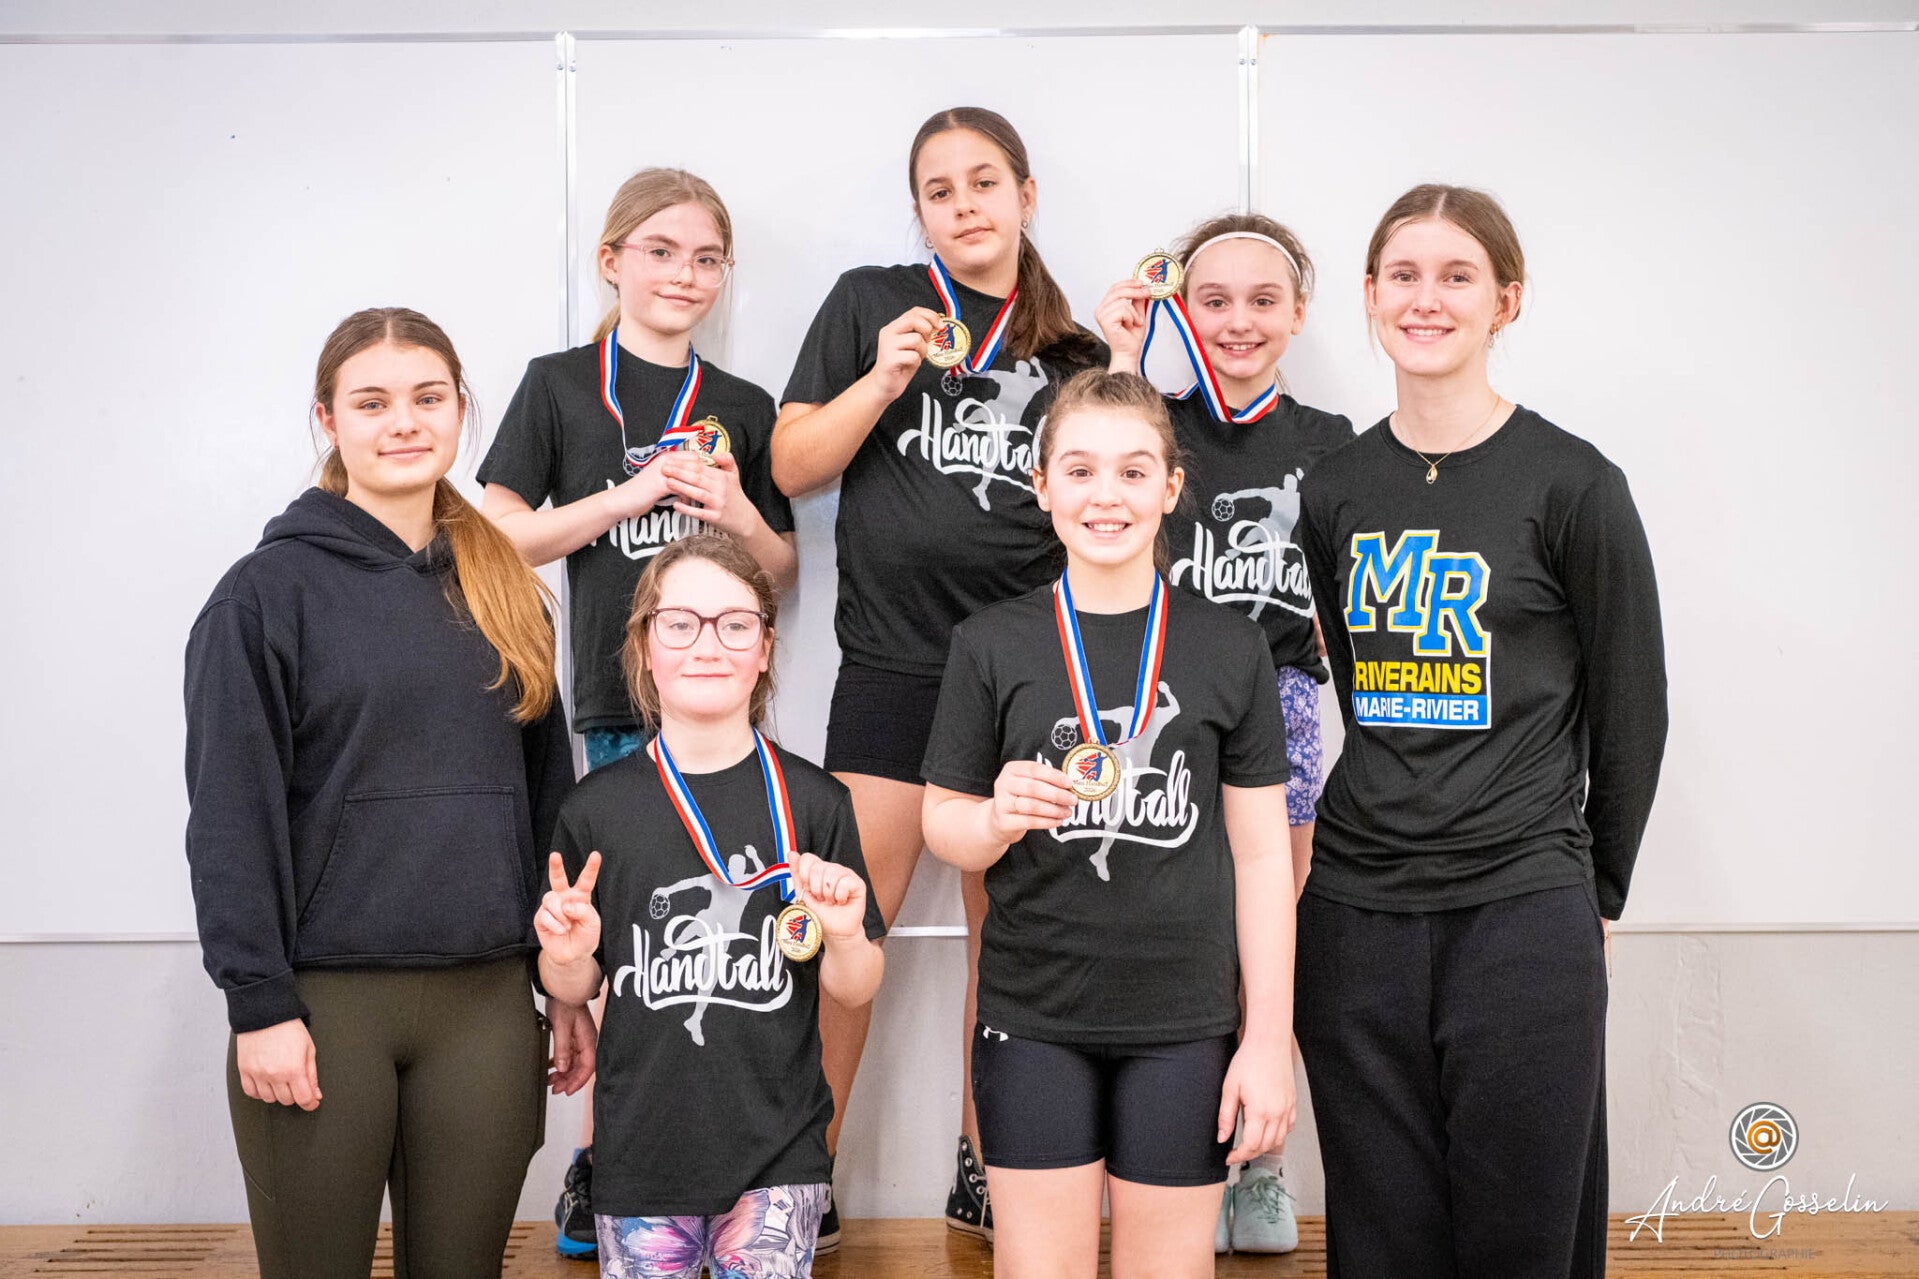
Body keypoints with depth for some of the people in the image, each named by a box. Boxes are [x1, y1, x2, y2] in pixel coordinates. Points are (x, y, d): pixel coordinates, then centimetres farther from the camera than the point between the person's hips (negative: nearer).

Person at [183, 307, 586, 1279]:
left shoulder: (506, 592, 11)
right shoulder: (270, 590, -3)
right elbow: (231, 815, -6)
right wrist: (258, 1004, -11)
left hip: (488, 1002, 4)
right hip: (324, 1001, -3)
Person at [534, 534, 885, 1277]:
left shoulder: (811, 803, -3)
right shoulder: (598, 808, -1)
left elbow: (853, 991, 2)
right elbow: (576, 989, 7)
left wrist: (844, 937, -18)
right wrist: (566, 954, -13)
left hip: (777, 1156, 0)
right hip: (641, 1152, 1)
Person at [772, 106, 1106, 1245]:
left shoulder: (1071, 353, 12)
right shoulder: (870, 305, 5)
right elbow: (792, 468, 2)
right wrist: (883, 379, -13)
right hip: (894, 660, -2)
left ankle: (982, 1171, 23)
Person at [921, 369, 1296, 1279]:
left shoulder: (1231, 649, 2)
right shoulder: (993, 643, 1)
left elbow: (1261, 853, 3)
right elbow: (943, 825, 5)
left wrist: (1269, 1039, 0)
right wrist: (1000, 818, -18)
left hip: (1183, 1027, 1)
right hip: (1033, 1023, 0)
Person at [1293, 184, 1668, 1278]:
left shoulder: (1572, 485, -3)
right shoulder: (1334, 489, 7)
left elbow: (1631, 707, 2)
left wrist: (1599, 893, 6)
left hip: (1524, 911, -3)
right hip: (1354, 912, 3)